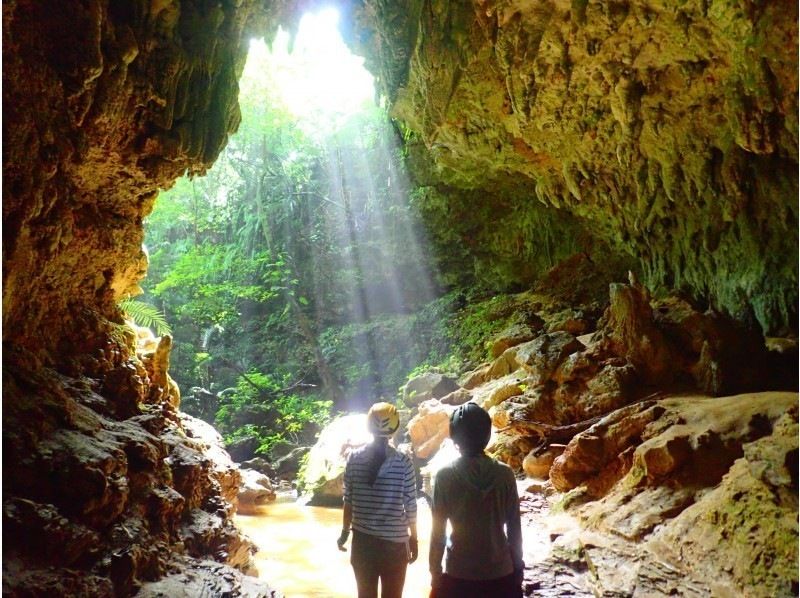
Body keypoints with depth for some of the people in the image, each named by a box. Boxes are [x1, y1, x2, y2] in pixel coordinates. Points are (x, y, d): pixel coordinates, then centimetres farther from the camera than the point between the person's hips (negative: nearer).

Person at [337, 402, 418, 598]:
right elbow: (410, 506, -5)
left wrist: (345, 531, 13)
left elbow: (348, 501, -1)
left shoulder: (354, 459, -6)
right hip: (394, 542, -2)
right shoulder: (403, 462, -11)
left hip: (362, 540, 2)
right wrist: (414, 538, 7)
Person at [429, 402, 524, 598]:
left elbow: (438, 532, -8)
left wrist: (435, 572, 4)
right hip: (500, 574, 2)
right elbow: (514, 529, -1)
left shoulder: (445, 476, -12)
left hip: (458, 575, -2)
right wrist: (518, 568, 12)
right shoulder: (505, 474, -7)